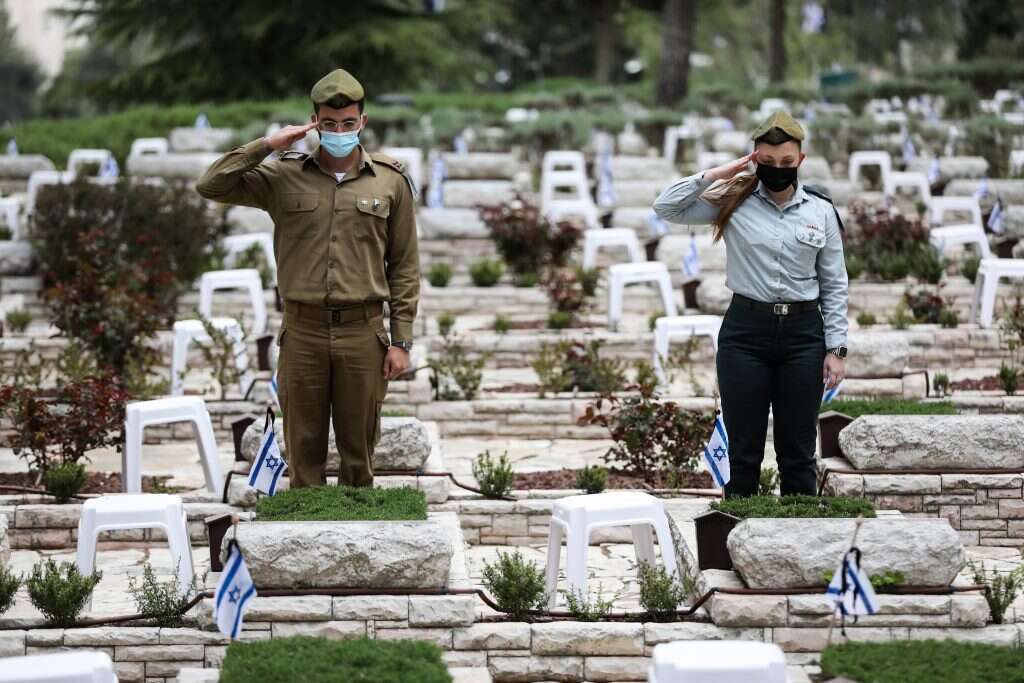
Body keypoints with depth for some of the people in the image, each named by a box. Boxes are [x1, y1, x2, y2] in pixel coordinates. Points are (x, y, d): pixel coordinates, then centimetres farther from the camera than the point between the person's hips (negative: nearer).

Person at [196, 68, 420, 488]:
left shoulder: (391, 182, 5)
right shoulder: (284, 177, 5)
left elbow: (404, 267, 6)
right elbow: (211, 186, -2)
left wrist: (401, 341, 0)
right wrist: (267, 145, -8)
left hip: (363, 332, 0)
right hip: (303, 331, 0)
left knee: (359, 448, 6)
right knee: (304, 449, 5)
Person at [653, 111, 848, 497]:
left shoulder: (821, 211, 3)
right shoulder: (734, 203, 0)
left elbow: (834, 284, 6)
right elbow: (666, 208, -7)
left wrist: (836, 349, 1)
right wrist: (713, 175, -12)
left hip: (802, 334, 1)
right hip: (745, 330, -1)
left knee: (798, 452, 6)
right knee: (744, 451, 4)